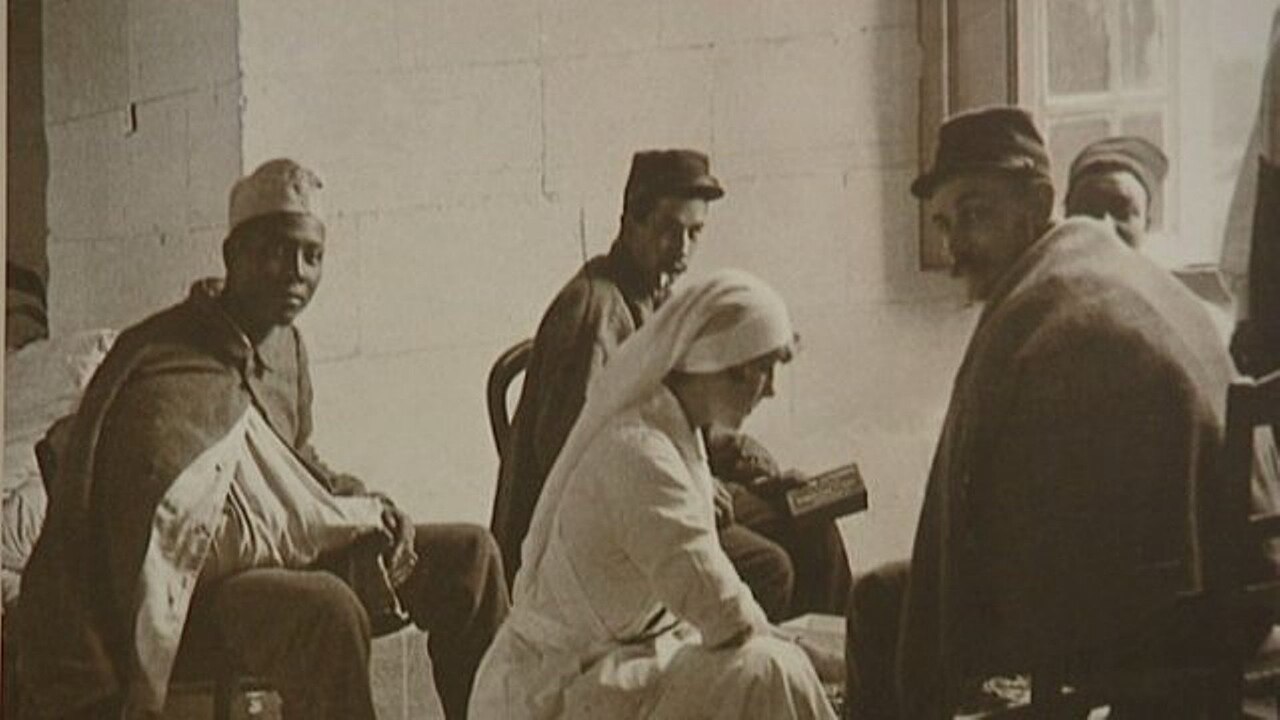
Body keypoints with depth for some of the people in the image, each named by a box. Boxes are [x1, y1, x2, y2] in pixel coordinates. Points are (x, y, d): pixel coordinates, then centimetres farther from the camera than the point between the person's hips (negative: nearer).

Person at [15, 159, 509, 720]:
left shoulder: (284, 345, 8)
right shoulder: (172, 376, -22)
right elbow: (207, 544, -27)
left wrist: (363, 502, 1)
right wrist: (357, 516, -19)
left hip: (282, 564, 9)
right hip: (189, 598, -9)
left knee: (468, 555, 4)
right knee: (329, 610, -38)